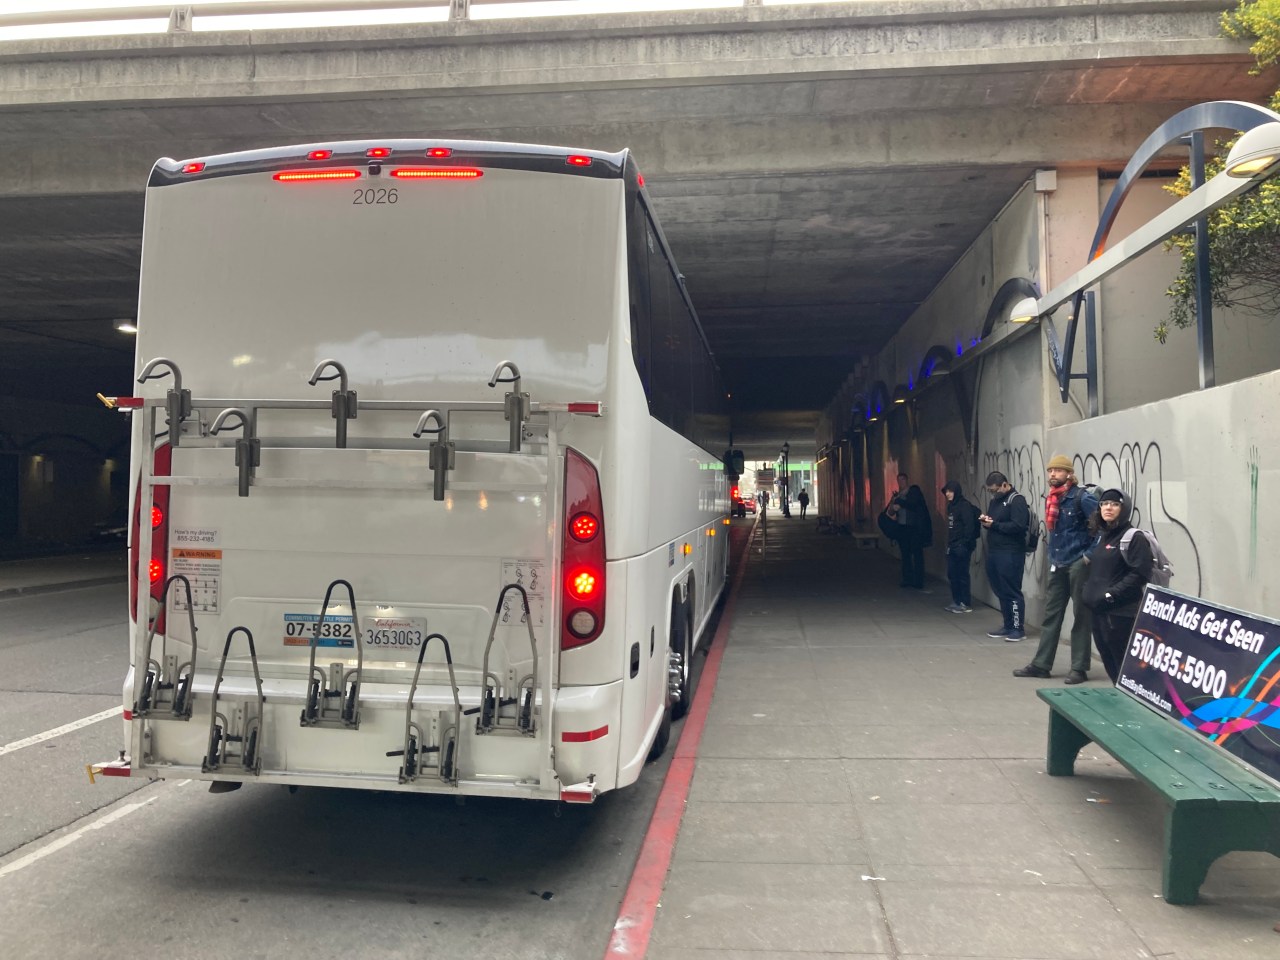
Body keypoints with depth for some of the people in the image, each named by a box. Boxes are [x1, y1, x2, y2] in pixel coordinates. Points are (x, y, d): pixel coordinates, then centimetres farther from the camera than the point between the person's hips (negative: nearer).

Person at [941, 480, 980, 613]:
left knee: (962, 575, -3)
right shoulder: (951, 506, 15)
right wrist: (949, 543, 12)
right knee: (952, 574, 11)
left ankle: (965, 604, 5)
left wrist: (965, 544, -21)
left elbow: (969, 526, -18)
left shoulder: (965, 506, -11)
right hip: (952, 547, 8)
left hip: (961, 547, -8)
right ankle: (956, 602, 20)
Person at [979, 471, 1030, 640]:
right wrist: (985, 520, 2)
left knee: (1012, 591, -5)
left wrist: (994, 524, -18)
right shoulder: (995, 500, 19)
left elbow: (1018, 526, -20)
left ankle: (1019, 629, 1)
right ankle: (1008, 626, 20)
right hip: (994, 551, 8)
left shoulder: (1017, 500, -9)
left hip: (1010, 553, -8)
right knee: (1000, 591, 11)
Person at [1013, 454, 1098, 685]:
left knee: (1081, 616, 3)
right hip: (1057, 566, 7)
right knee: (1051, 615, 9)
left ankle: (1079, 668, 9)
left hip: (1079, 565, -7)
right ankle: (1041, 664, 13)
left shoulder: (1082, 498, -12)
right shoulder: (1051, 499, 10)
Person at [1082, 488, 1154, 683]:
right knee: (1109, 662, 15)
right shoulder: (1101, 535, 16)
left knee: (1123, 666, -4)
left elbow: (1139, 574, -19)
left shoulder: (1133, 537, -10)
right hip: (1099, 610, 8)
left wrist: (1112, 595, -21)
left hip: (1121, 613, -8)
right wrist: (1089, 592, 14)